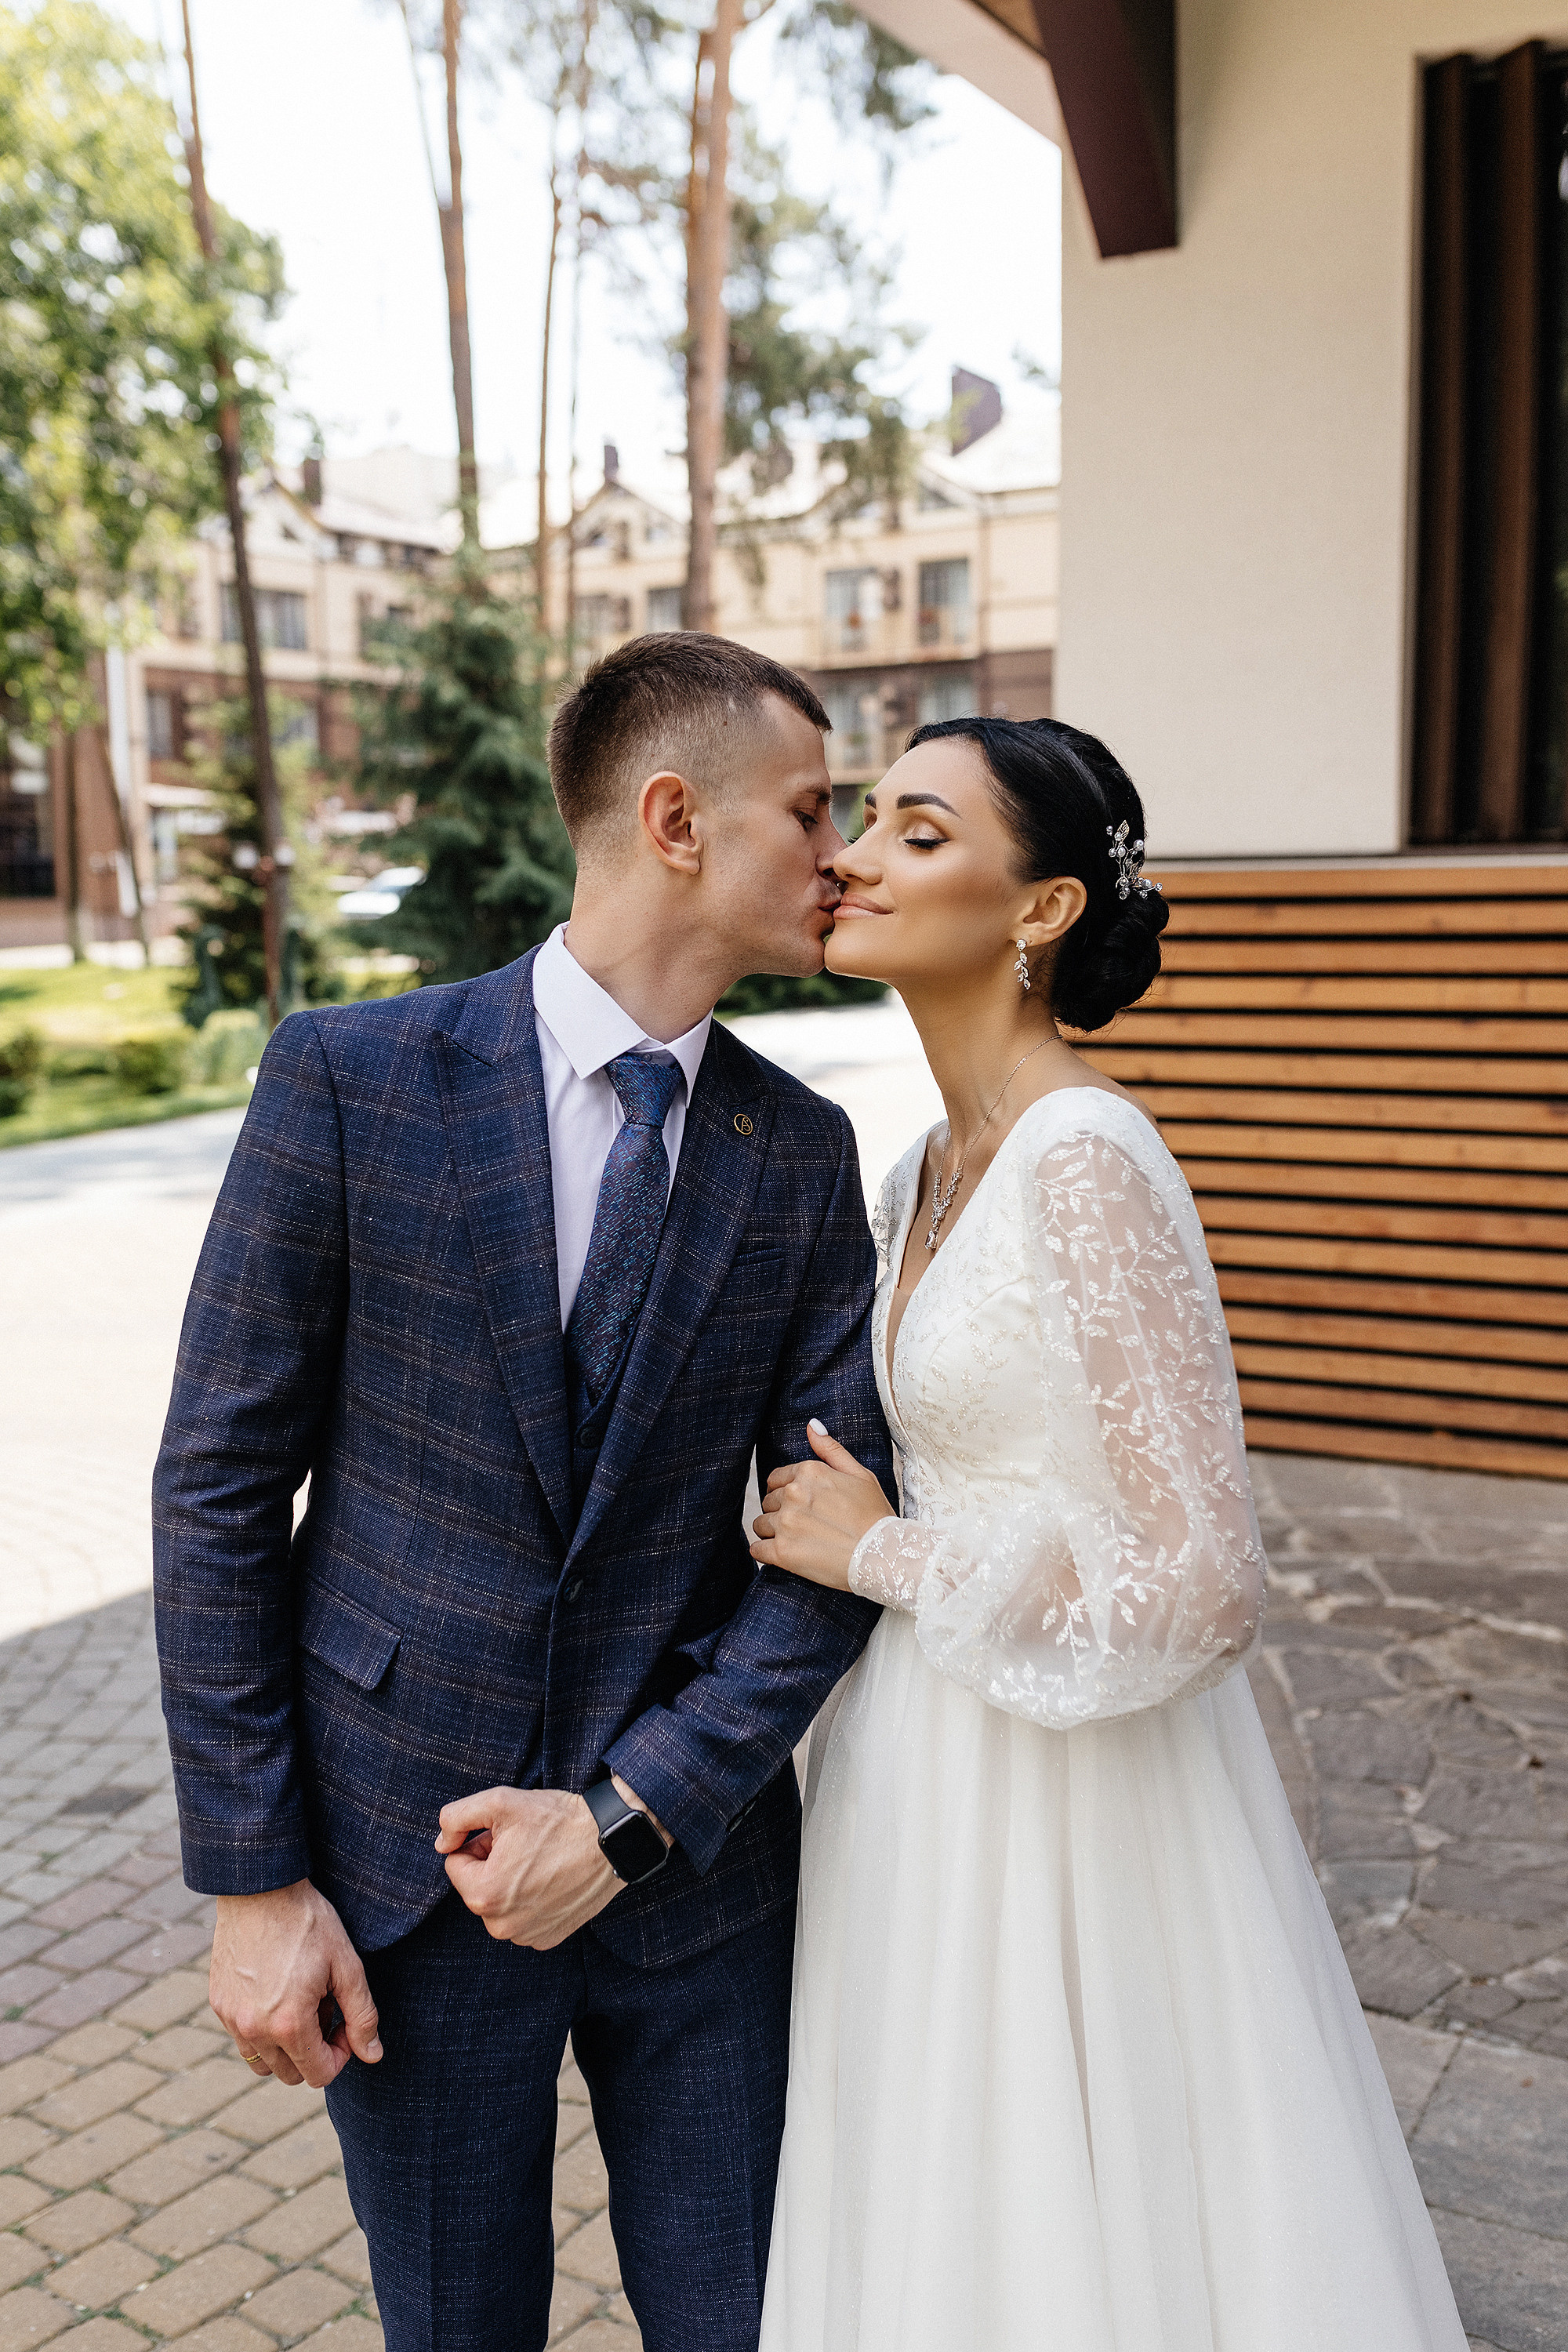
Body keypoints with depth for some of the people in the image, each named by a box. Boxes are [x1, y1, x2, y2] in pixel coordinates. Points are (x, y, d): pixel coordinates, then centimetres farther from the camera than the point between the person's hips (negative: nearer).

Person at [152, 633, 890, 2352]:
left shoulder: (803, 1151, -2)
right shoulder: (351, 1079, -11)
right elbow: (220, 1487, -8)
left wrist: (633, 1815, -12)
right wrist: (251, 1881, -8)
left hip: (695, 1865, 2)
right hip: (398, 1856, -2)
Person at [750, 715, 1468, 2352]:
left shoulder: (1086, 1160, -22)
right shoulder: (927, 1171, 5)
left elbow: (1198, 1587, -25)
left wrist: (876, 1553, -16)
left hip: (1070, 1790, -8)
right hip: (930, 1771, 8)